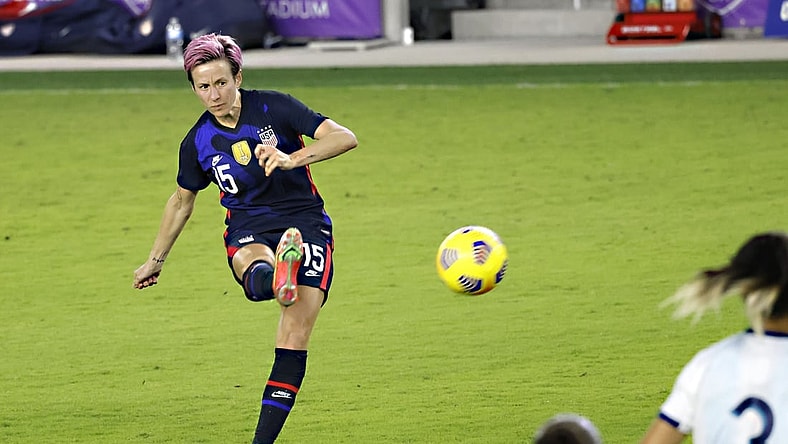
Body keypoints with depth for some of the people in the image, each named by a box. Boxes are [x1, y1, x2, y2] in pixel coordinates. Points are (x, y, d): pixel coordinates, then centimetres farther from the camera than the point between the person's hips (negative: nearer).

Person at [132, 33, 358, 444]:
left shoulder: (273, 108, -7)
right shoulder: (197, 143, 1)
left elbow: (345, 138, -14)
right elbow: (181, 202, 20)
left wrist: (291, 159, -29)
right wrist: (155, 261, 29)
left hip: (306, 223, -2)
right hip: (249, 232, 2)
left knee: (294, 337, -16)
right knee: (257, 276, -38)